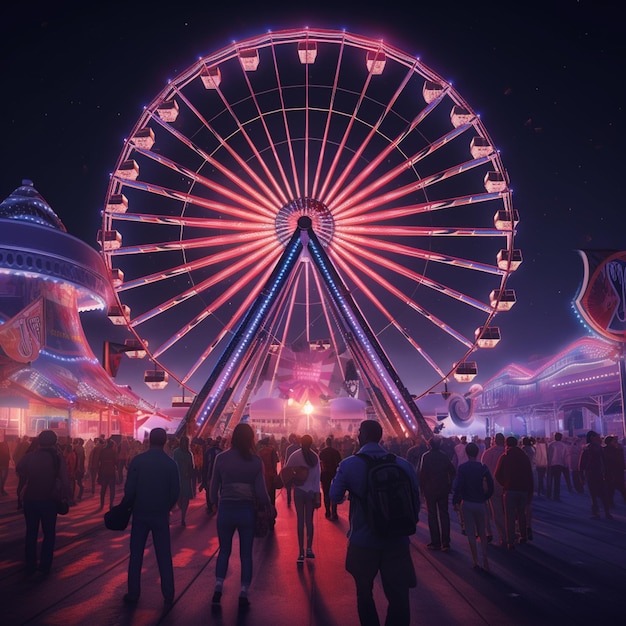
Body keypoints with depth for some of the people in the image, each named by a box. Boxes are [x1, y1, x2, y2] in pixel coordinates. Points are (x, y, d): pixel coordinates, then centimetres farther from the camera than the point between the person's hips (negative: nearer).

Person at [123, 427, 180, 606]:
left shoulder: (137, 460, -8)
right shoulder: (171, 463, -5)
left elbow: (129, 488, -10)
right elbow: (175, 492, -3)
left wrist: (130, 505, 8)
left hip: (140, 513, 0)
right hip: (161, 515, 1)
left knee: (136, 555, 10)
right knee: (164, 556, 7)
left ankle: (133, 594, 11)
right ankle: (168, 594, 8)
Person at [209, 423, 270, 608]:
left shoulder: (221, 458, -5)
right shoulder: (255, 461, -8)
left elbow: (214, 487, 0)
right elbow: (261, 491, -8)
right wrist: (267, 505, 10)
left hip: (225, 509, 1)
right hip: (247, 511, -1)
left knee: (224, 550, 18)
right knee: (246, 553, 11)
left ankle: (218, 588, 11)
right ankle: (243, 594, 12)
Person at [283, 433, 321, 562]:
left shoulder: (295, 455, -7)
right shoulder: (315, 457, -5)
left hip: (299, 490, -1)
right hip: (312, 492, 1)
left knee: (300, 520, 3)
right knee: (309, 520, 9)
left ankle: (301, 552, 6)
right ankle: (309, 549, 8)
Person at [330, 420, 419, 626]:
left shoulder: (348, 465, -9)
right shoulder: (404, 465, -6)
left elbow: (335, 497, 1)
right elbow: (415, 501, 1)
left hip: (363, 541, 0)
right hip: (397, 541, 0)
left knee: (364, 594, 20)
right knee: (399, 597, 7)